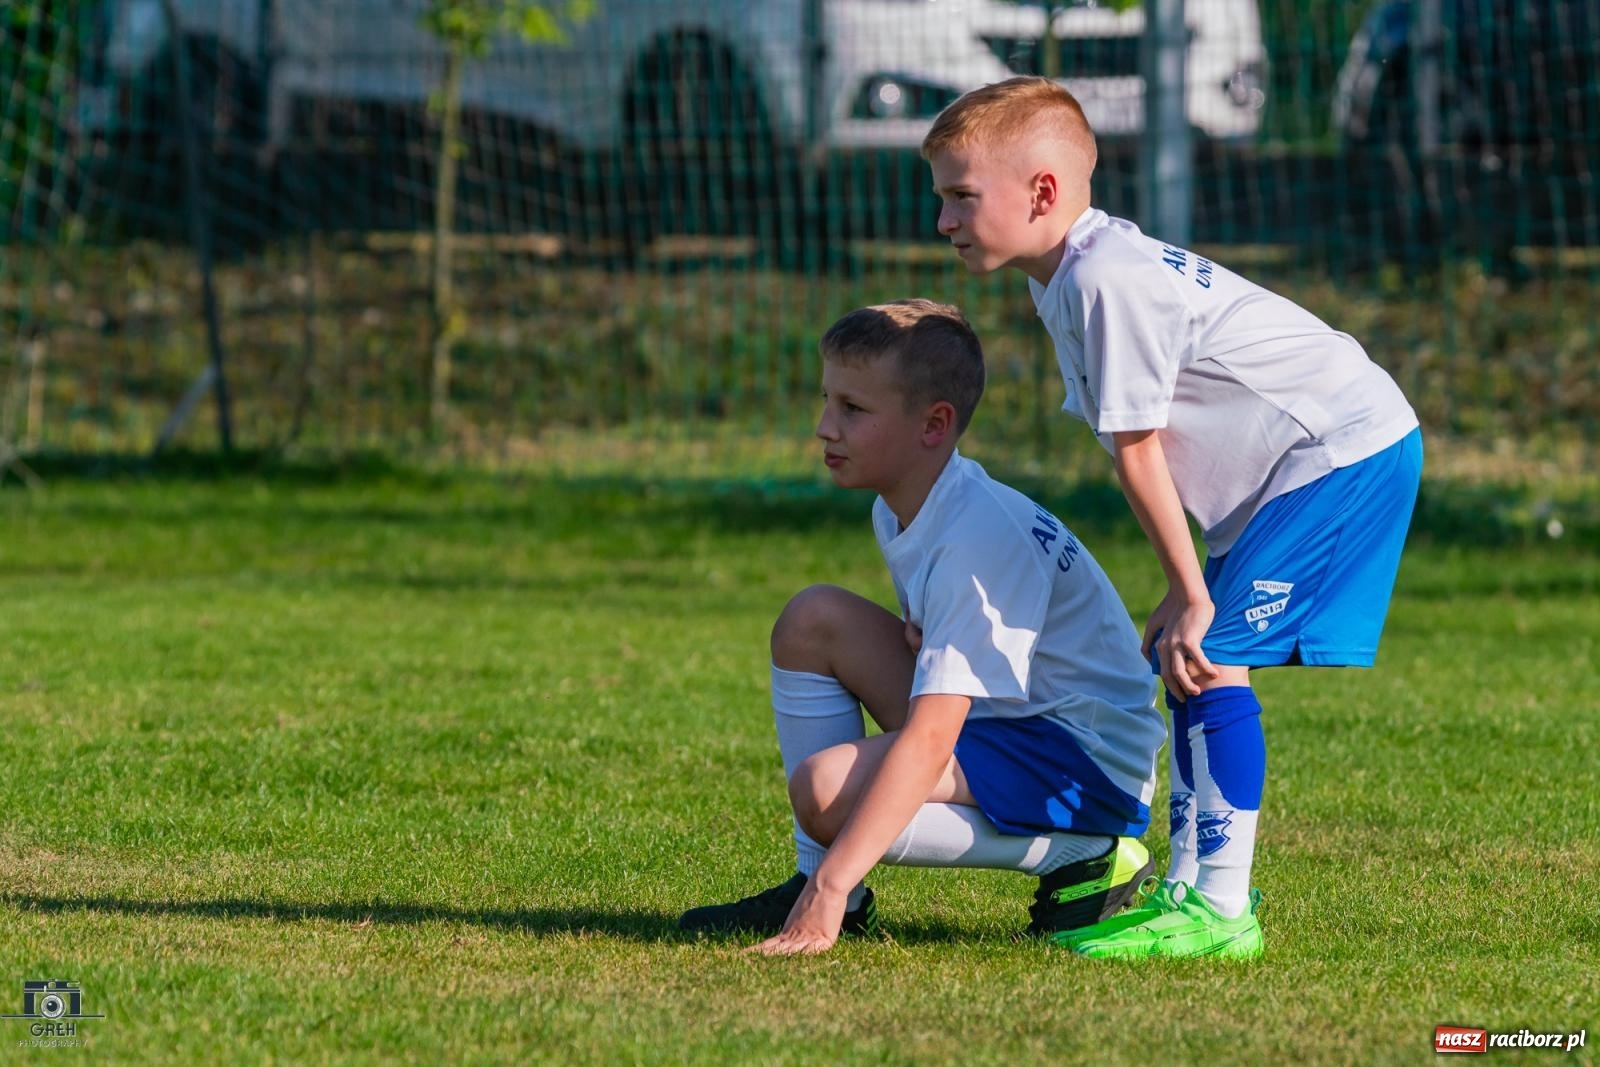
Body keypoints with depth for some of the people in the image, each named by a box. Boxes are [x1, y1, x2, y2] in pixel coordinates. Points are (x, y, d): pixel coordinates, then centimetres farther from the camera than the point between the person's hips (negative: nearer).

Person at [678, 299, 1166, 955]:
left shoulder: (980, 538, -25)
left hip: (1092, 769, -9)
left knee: (827, 787, -27)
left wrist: (831, 887, -36)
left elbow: (928, 742, -31)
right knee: (813, 619, 1)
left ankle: (1084, 859, -11)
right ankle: (816, 887, 2)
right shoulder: (900, 512, 4)